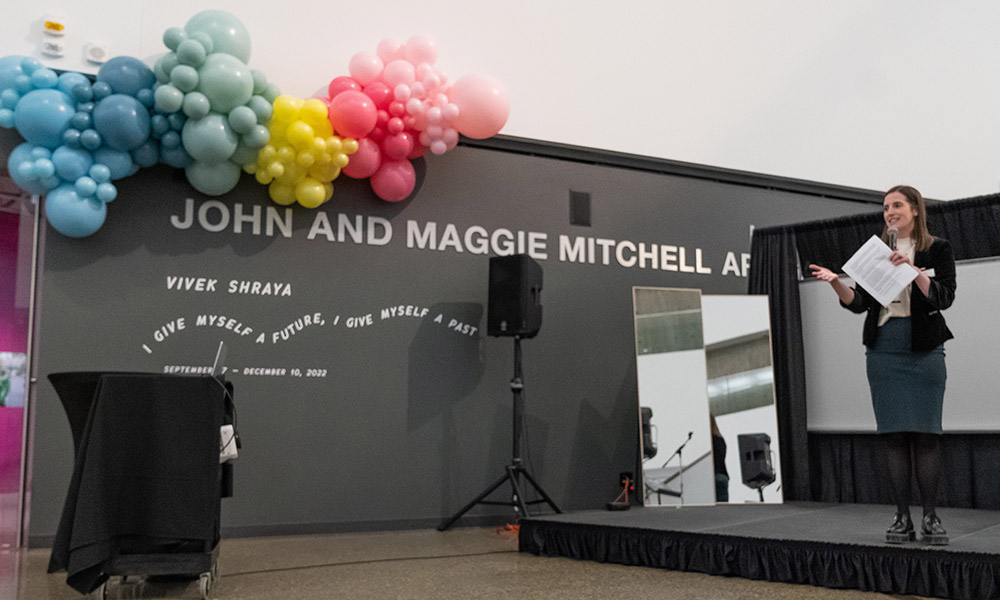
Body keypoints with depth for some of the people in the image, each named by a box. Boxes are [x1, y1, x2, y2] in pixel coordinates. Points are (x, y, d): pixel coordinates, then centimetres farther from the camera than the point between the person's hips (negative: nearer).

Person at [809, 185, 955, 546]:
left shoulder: (937, 250, 6)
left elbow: (944, 298, -7)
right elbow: (859, 303, 8)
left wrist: (913, 271, -20)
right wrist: (836, 282, -9)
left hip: (924, 350, -3)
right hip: (883, 350, 3)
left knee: (925, 432, -5)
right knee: (893, 434, 0)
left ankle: (931, 517, 3)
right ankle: (902, 518, 5)